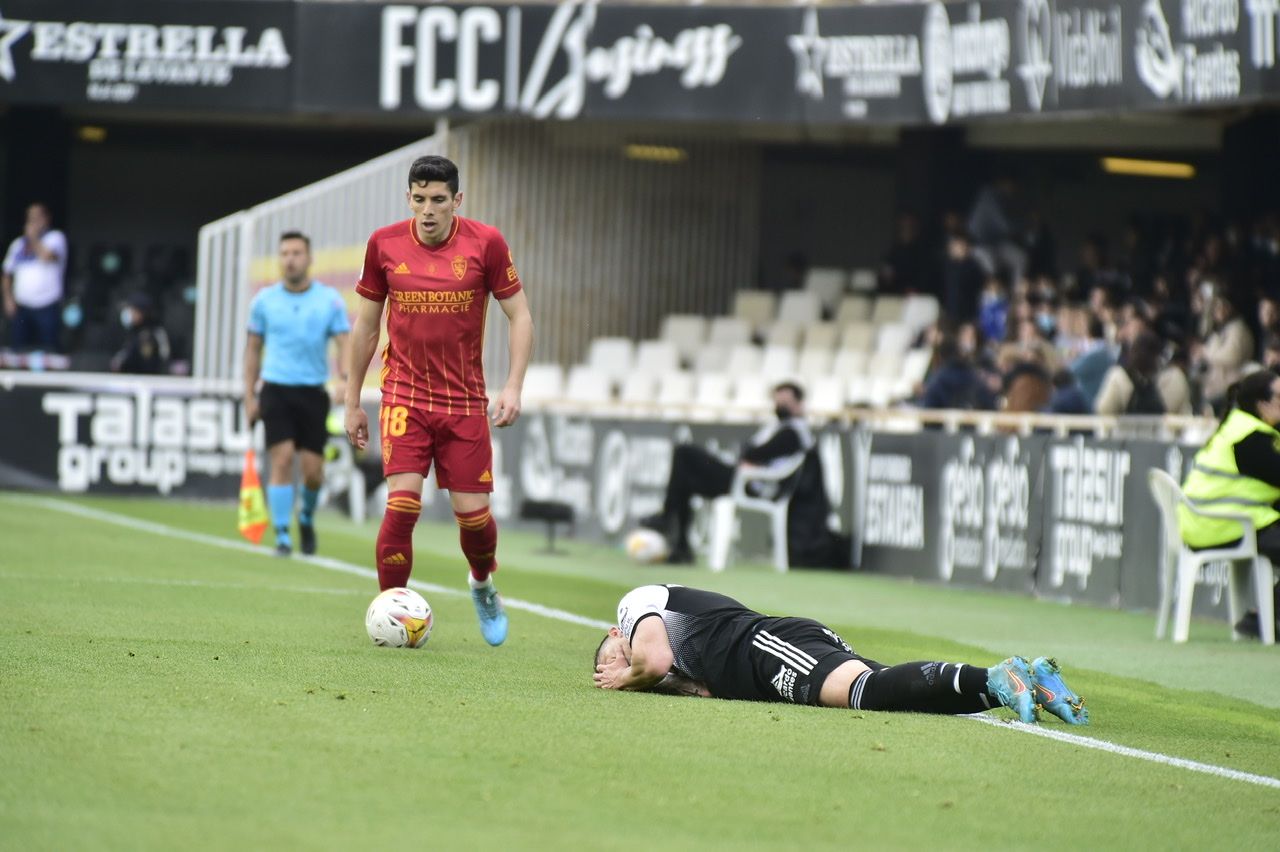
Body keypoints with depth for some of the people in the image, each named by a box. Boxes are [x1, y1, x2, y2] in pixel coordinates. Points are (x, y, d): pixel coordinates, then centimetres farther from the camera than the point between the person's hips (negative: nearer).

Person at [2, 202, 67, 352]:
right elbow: (7, 274, 19)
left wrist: (33, 237, -3)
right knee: (17, 350, -3)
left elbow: (47, 256, -17)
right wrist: (8, 298, 4)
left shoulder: (55, 237, 3)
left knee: (48, 351, -8)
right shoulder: (18, 244, 17)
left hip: (47, 307, -4)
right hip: (21, 307, 4)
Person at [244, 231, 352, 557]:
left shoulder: (330, 300, 0)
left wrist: (344, 379, -24)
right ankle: (282, 536, -8)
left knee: (313, 470, -1)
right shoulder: (264, 300, 4)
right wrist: (249, 396, 8)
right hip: (276, 390, 0)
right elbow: (253, 349, 12)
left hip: (313, 392, 0)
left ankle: (307, 517, 30)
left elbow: (344, 344, -4)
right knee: (282, 458, -13)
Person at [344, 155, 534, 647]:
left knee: (472, 511, -1)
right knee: (403, 501, -17)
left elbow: (520, 316, 1)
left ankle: (483, 584, 32)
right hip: (404, 397, 0)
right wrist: (353, 401, 11)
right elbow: (365, 324, 9)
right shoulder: (385, 245, -1)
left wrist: (513, 387, -11)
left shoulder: (486, 244, -6)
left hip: (464, 400, 0)